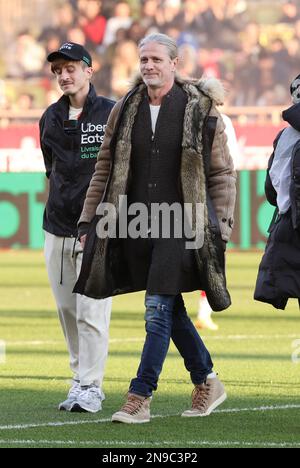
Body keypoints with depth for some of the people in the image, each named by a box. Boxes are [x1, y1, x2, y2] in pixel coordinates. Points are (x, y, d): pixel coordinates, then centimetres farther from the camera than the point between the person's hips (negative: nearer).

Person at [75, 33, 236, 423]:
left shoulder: (200, 110, -3)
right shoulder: (125, 111, 7)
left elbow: (222, 173, 0)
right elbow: (105, 170, 13)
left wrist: (220, 226, -5)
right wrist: (88, 220, 8)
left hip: (181, 226, -4)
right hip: (137, 225, 5)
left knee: (158, 308, -10)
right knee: (171, 311, 10)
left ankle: (140, 398, -7)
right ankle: (207, 383, 26)